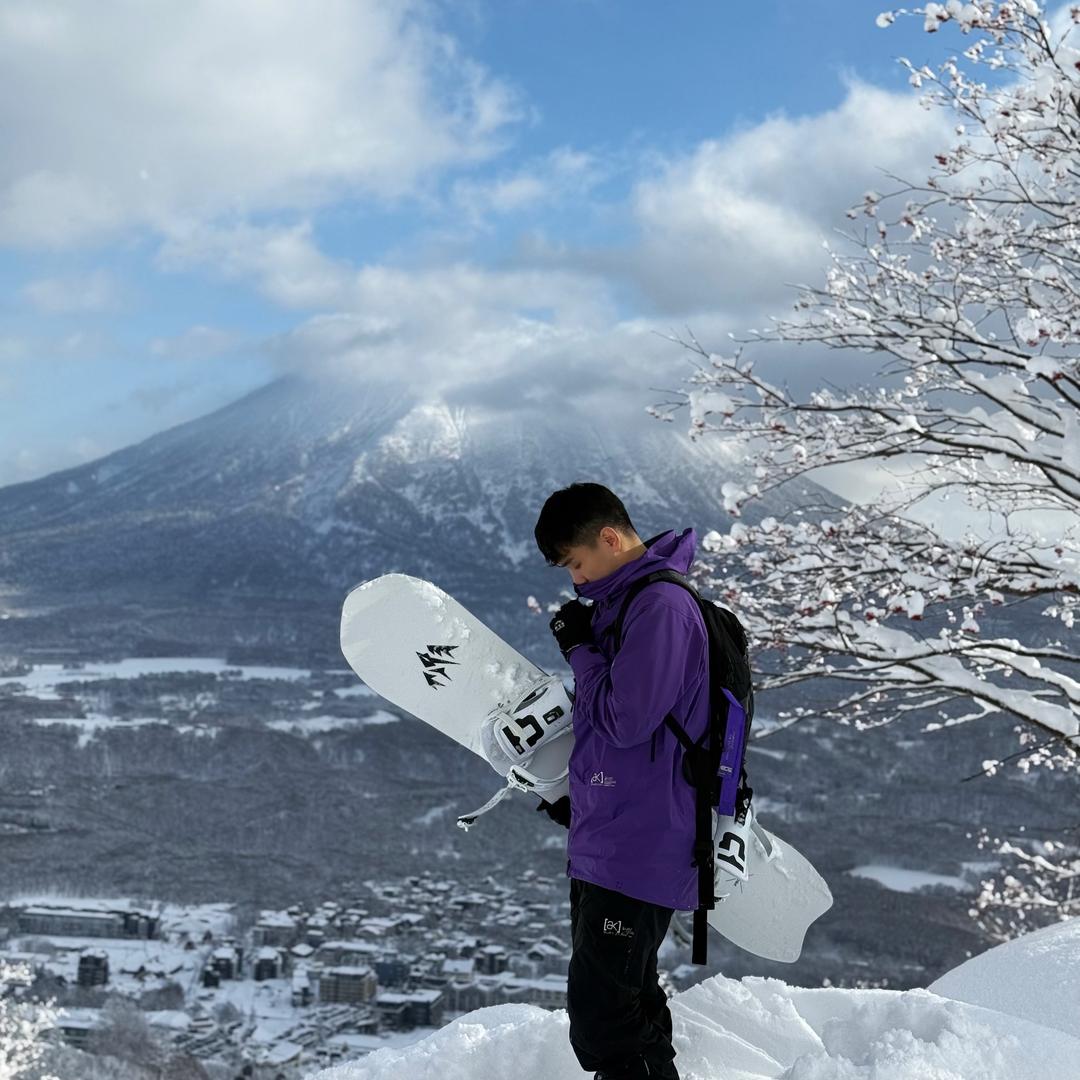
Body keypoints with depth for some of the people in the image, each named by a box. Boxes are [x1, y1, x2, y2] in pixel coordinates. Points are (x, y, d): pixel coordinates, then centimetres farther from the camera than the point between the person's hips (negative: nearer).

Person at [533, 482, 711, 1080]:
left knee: (601, 1019, -8)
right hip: (604, 840, 10)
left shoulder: (660, 605, -18)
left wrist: (580, 648, -9)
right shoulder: (624, 601, 14)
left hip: (640, 849, -10)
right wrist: (583, 795, 20)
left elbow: (624, 719, -21)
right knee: (631, 1009, 19)